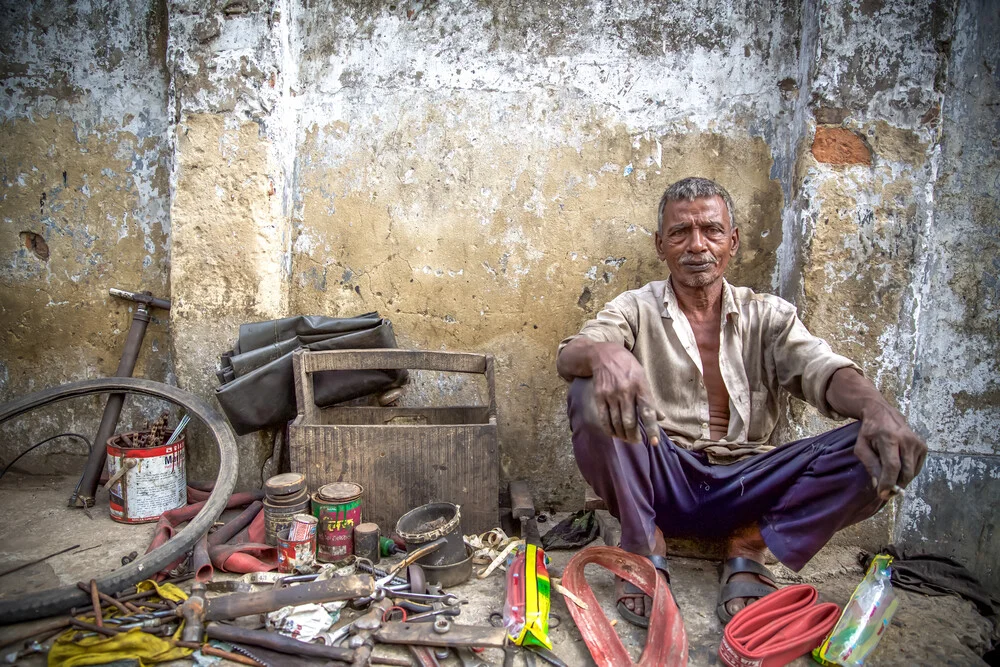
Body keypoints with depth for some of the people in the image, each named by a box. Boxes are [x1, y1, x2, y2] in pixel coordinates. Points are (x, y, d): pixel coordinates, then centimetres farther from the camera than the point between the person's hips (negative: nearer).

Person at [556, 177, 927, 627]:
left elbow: (823, 370, -7)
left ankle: (751, 545, -8)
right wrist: (604, 354, -40)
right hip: (662, 484, -1)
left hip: (745, 485, 2)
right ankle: (643, 545, -12)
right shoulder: (636, 309, 4)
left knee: (877, 453, -18)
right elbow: (569, 356, -14)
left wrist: (878, 410, -31)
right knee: (593, 393, -27)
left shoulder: (767, 315, 10)